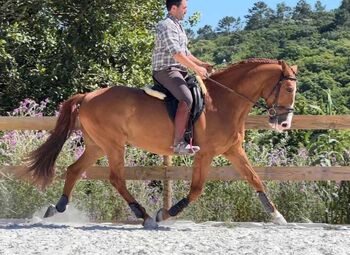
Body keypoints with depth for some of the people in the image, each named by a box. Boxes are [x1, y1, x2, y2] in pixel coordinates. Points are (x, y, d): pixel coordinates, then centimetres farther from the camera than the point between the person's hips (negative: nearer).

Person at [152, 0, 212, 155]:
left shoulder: (177, 26, 20)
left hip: (179, 71, 11)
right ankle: (178, 143, -32)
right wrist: (196, 69, -20)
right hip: (166, 70, -11)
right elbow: (176, 53, -22)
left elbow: (185, 52, 25)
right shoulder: (166, 25, -12)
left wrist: (201, 64, 12)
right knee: (187, 99, -30)